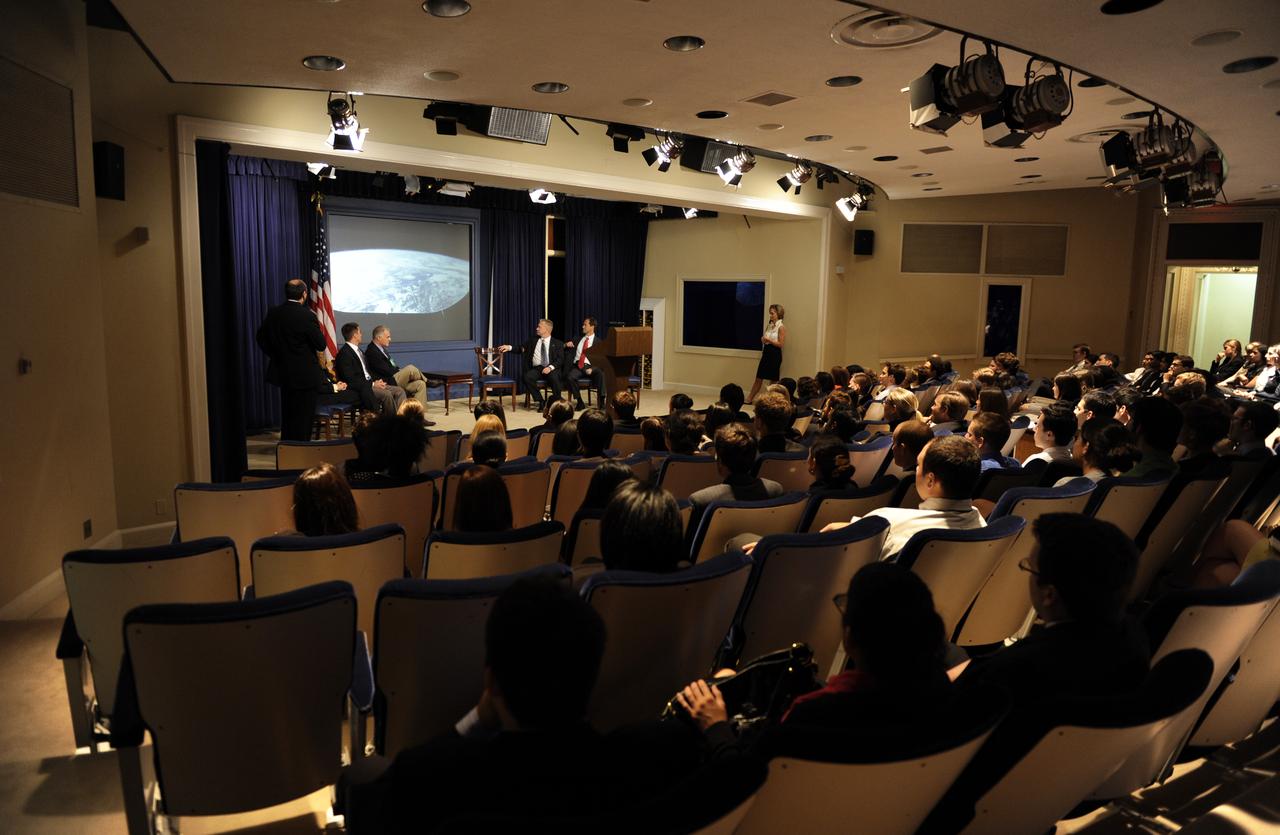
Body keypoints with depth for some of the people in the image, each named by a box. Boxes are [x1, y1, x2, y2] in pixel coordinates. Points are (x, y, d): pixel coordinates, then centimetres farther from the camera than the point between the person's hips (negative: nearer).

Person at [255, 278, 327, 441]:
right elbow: (321, 345, -16)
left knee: (287, 417, 19)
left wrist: (275, 354, 18)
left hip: (282, 373, 7)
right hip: (305, 376, -7)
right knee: (303, 421, 2)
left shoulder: (273, 313, 0)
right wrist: (317, 327, 0)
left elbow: (261, 337, 9)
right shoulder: (307, 316, -20)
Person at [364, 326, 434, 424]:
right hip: (387, 383, -10)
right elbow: (387, 371, -17)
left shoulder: (381, 349, 18)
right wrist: (401, 372, -6)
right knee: (410, 369, -25)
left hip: (393, 379, 10)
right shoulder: (372, 352, -13)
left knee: (420, 384, -5)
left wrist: (399, 370, 2)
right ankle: (425, 379, 9)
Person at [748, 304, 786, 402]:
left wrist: (769, 340, -19)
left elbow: (781, 344, -14)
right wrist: (763, 340, -2)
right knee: (759, 378, 8)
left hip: (775, 354, -6)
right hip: (766, 352, 7)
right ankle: (749, 398, 11)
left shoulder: (781, 327, -9)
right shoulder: (769, 326, 11)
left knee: (773, 379, 3)